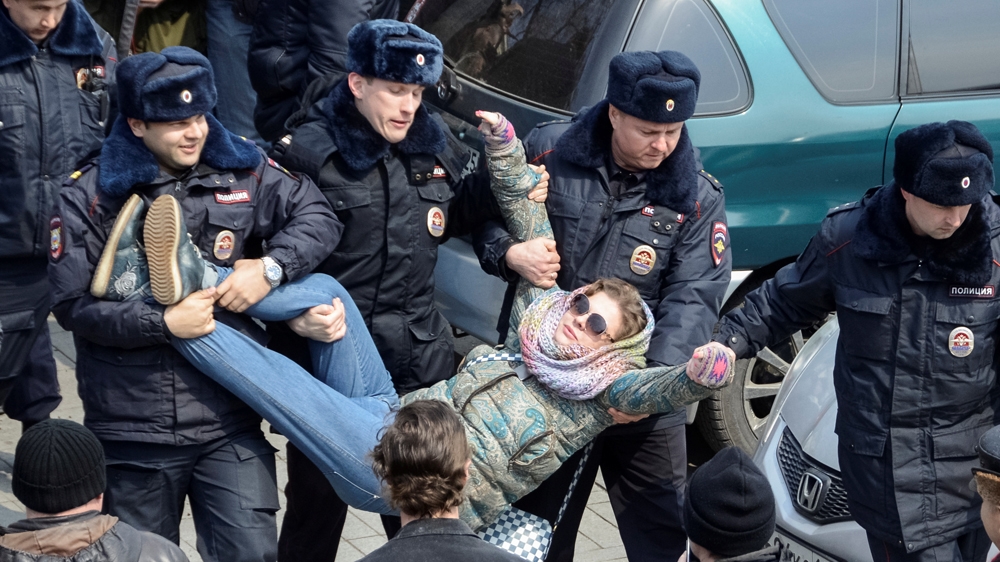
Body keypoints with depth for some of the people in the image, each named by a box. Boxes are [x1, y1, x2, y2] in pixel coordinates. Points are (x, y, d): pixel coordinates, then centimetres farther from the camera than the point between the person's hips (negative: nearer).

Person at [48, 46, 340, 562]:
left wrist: (271, 267, -13)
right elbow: (72, 305, -8)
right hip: (132, 431, -1)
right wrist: (162, 323, -16)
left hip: (229, 424, 1)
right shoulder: (91, 196, -5)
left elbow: (317, 217, 4)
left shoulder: (240, 171, 2)